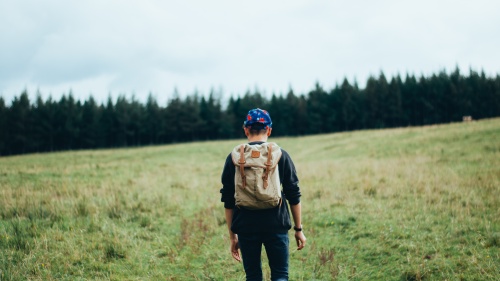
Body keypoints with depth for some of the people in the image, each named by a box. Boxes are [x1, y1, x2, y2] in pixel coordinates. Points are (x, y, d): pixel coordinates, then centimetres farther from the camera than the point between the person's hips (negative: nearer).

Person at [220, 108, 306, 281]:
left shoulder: (234, 158, 3)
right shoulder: (280, 155, 1)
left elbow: (228, 201, 5)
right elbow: (294, 196, 2)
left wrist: (232, 236, 12)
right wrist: (298, 229, 11)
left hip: (246, 227, 1)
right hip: (276, 226, -1)